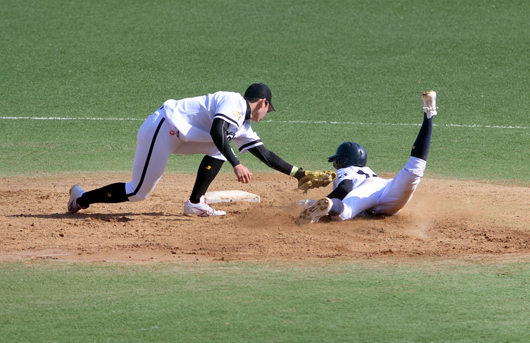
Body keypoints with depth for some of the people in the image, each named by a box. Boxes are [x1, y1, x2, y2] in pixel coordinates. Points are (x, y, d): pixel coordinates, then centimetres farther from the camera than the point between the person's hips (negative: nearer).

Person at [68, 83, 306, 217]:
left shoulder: (242, 125, 17)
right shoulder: (234, 102, -12)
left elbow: (265, 155, 20)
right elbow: (216, 131, -30)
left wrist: (300, 174, 18)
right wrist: (235, 164, -36)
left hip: (179, 137, 9)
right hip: (163, 127, -9)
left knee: (220, 149, 1)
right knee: (138, 192, -5)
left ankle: (195, 204, -1)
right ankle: (81, 198, 8)